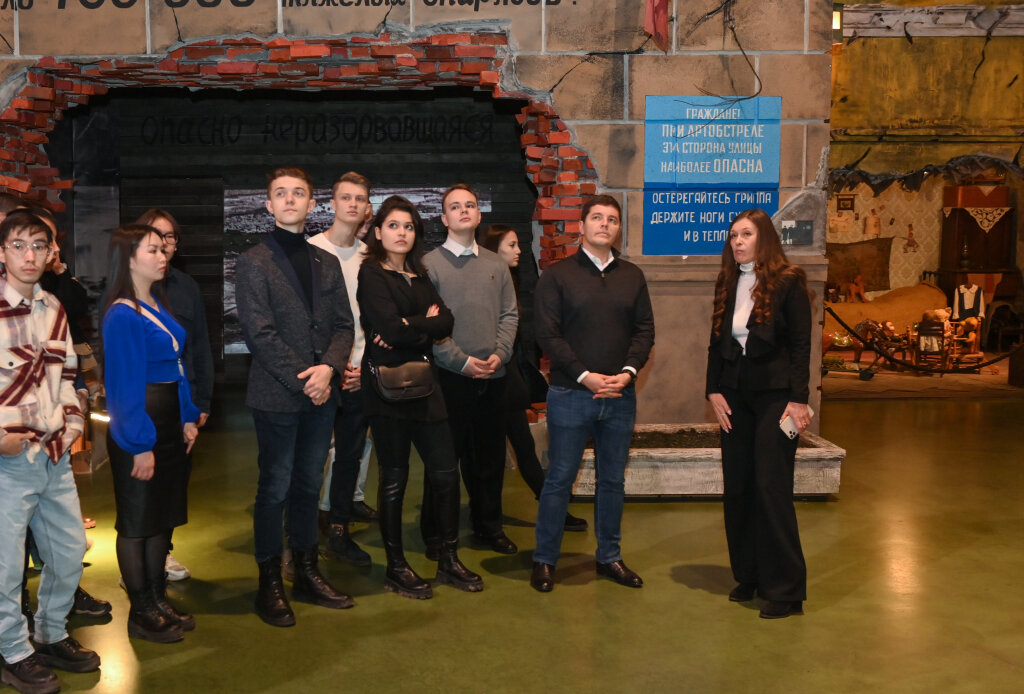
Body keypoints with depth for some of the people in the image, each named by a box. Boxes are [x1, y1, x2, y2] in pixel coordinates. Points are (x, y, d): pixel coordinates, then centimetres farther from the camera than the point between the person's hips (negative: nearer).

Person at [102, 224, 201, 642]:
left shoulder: (158, 306, 9)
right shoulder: (123, 316, -16)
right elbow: (124, 385, -17)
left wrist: (189, 418, 8)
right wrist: (140, 446, -18)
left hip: (169, 426, 9)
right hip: (138, 433, -9)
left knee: (164, 517, 16)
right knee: (137, 522, 5)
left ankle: (158, 599, 29)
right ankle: (141, 613, 17)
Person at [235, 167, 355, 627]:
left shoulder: (326, 263, 14)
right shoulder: (254, 262, -3)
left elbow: (343, 325, 9)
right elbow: (259, 334, -10)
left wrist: (328, 368, -10)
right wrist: (302, 380, -14)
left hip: (320, 395, 5)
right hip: (276, 396, -5)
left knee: (309, 486, 13)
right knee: (275, 490, 3)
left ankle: (307, 572, 26)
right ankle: (270, 584, 15)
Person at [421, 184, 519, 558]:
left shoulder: (496, 264, 12)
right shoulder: (429, 264, -2)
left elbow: (510, 314, 11)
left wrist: (499, 354, -5)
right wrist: (461, 360, -13)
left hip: (493, 376, 4)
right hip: (450, 376, -4)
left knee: (490, 456, 13)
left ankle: (489, 526, 28)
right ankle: (436, 533, 18)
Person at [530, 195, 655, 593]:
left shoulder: (633, 277, 11)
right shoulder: (557, 276, 0)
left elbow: (645, 330, 7)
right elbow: (548, 334, -7)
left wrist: (627, 373, -10)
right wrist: (586, 376, -14)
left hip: (620, 396, 4)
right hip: (570, 394, -3)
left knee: (613, 479, 12)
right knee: (560, 479, 3)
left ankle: (609, 556, 26)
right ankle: (544, 560, 15)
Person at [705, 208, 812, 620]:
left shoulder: (788, 281, -4)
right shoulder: (727, 284, 11)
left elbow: (801, 344, -7)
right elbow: (716, 343, 12)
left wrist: (798, 400, -13)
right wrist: (714, 391, 1)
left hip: (775, 395, -5)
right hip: (735, 395, 6)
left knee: (772, 488, -6)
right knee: (737, 487, 8)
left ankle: (786, 590, 4)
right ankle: (748, 575, 22)